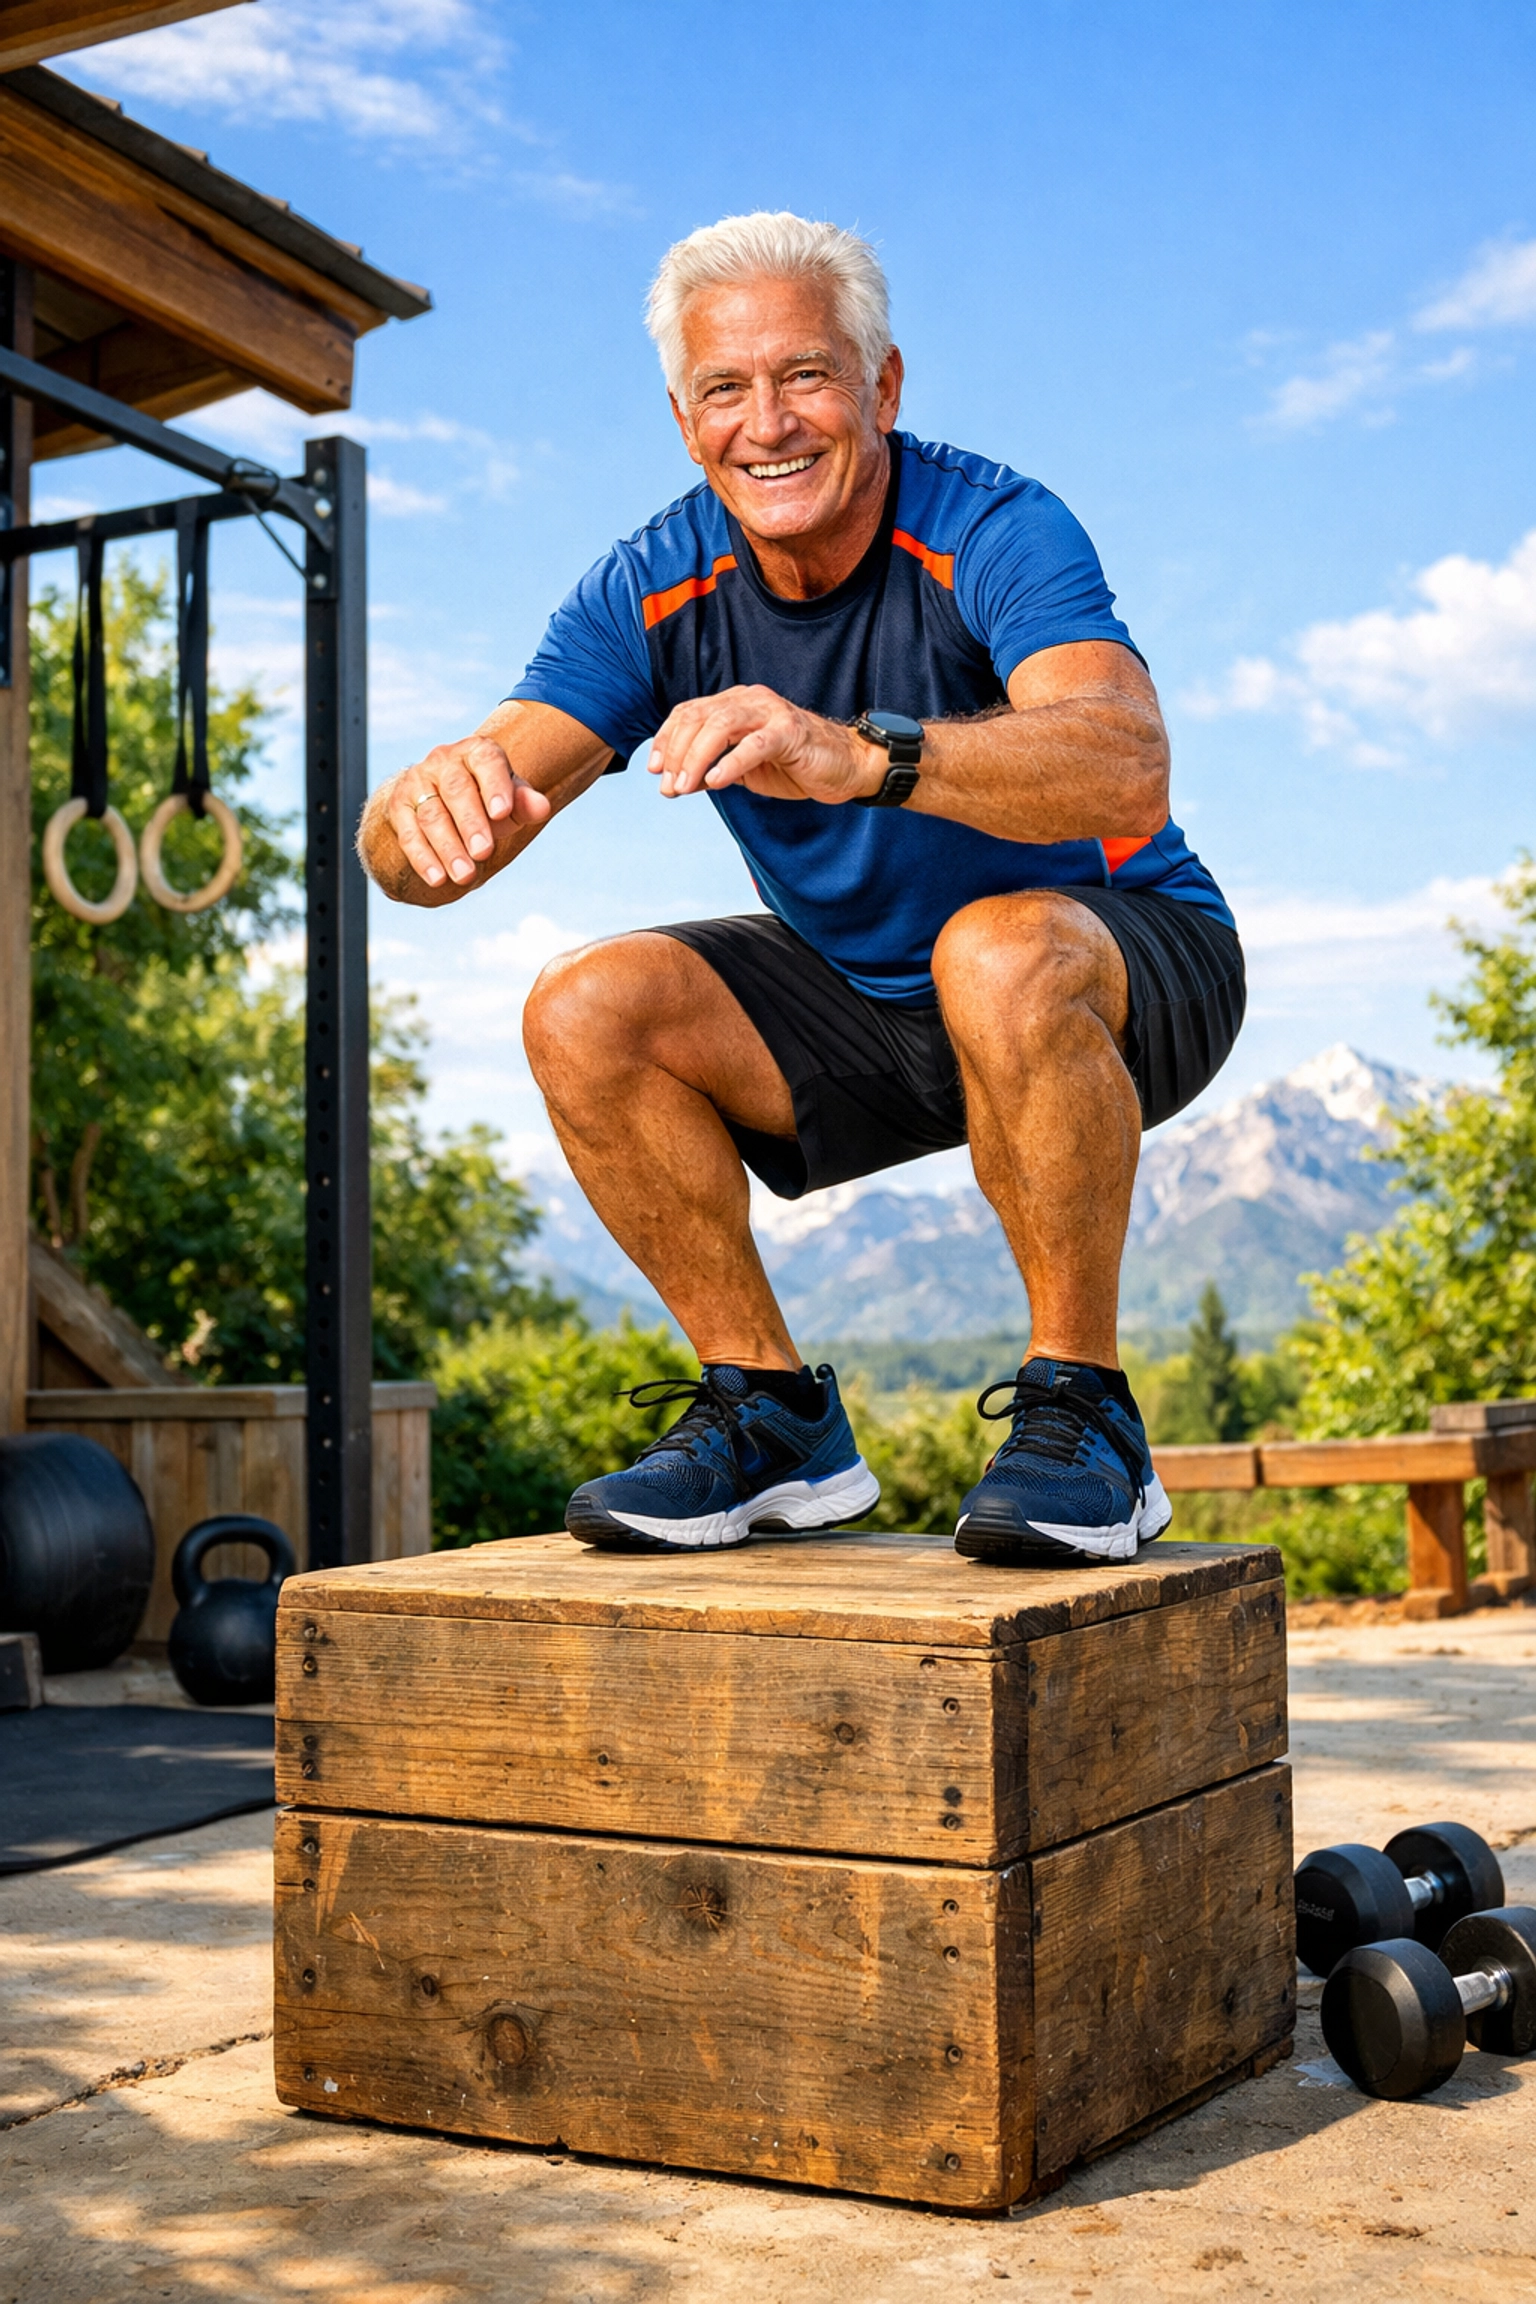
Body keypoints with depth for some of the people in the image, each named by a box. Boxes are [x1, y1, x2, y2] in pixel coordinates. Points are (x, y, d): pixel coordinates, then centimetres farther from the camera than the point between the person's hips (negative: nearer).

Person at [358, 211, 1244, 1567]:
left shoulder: (994, 531, -24)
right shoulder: (657, 591, -11)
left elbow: (1128, 773, -44)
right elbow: (417, 860, -20)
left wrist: (858, 755, -60)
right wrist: (435, 803, -46)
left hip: (1129, 965, -4)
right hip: (865, 1001, 5)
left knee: (1000, 954, -38)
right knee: (587, 1009, -17)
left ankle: (1083, 1418, -20)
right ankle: (774, 1419, -4)